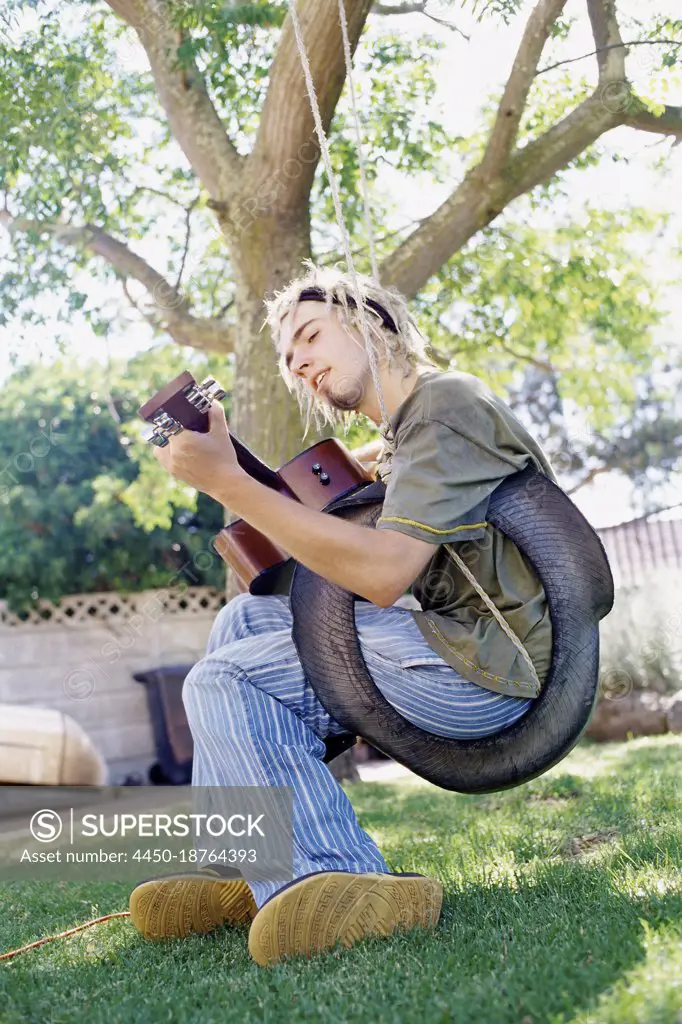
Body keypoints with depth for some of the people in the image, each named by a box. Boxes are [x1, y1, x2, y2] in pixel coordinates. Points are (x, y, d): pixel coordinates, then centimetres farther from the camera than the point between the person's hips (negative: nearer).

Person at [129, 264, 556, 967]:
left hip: (488, 664, -10)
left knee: (220, 684, -12)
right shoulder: (397, 441, 21)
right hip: (447, 636, 10)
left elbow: (383, 573, -23)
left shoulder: (447, 402, -11)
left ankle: (340, 886, -21)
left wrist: (228, 482, -22)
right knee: (245, 618, 11)